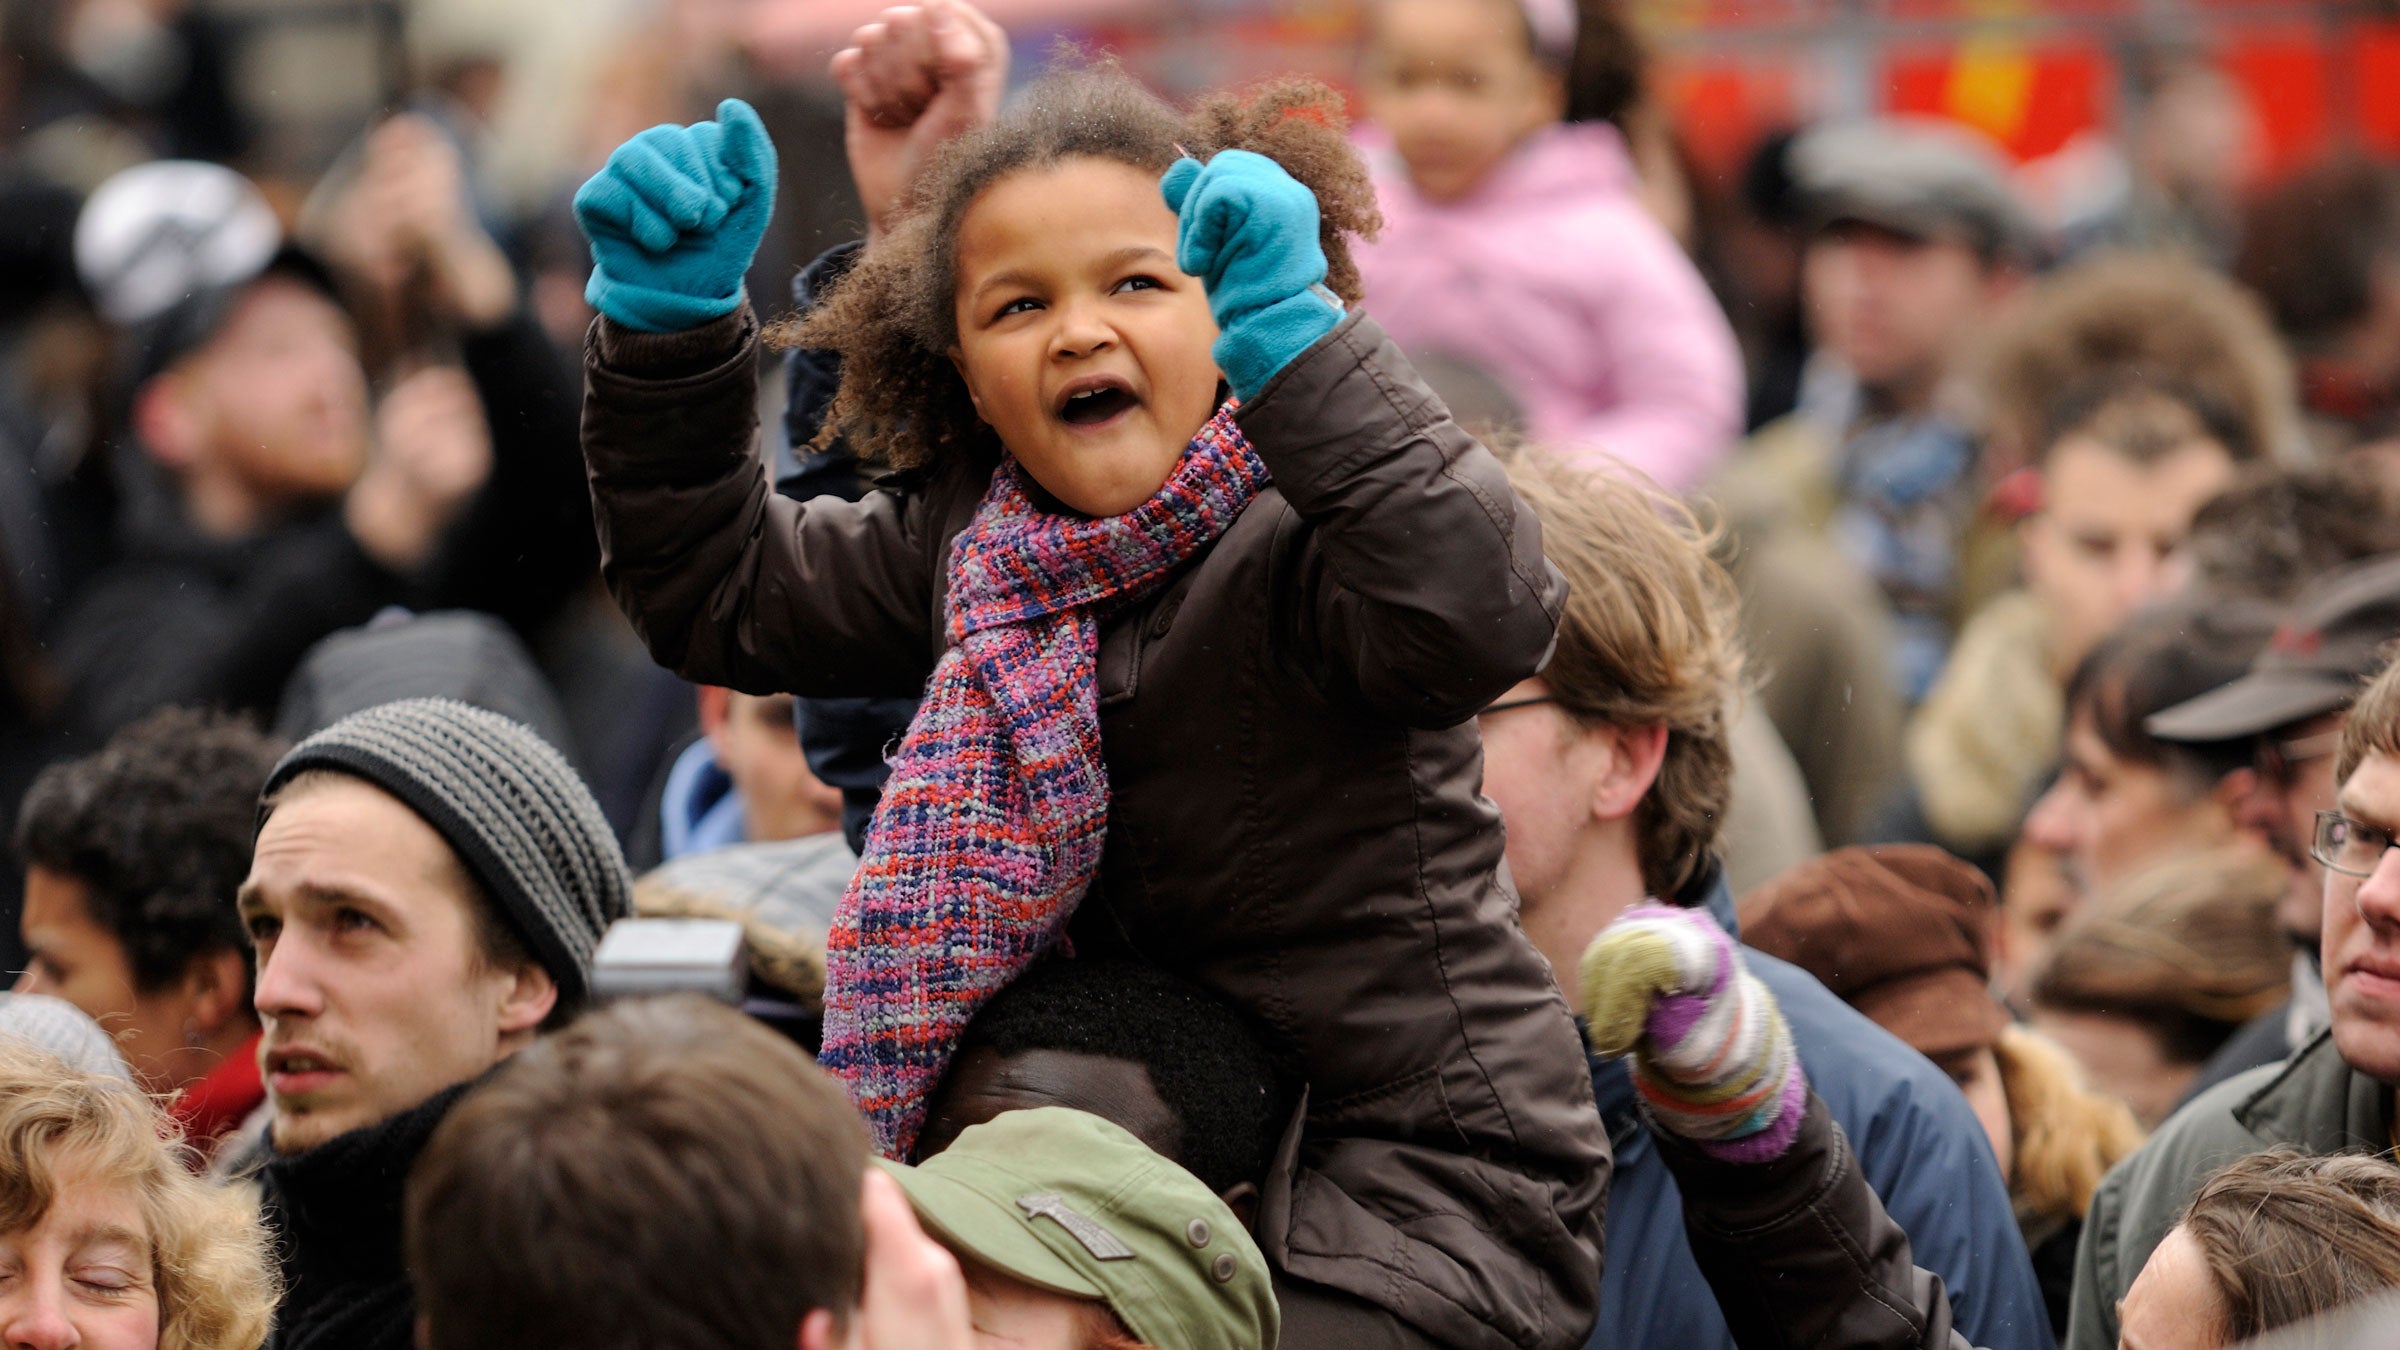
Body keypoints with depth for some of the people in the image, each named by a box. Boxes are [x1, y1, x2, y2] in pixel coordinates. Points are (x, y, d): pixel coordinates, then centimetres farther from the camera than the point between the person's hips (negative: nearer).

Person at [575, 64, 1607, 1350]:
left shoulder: (1292, 540, -17)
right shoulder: (970, 545, 7)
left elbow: (1478, 615, -39)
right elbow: (712, 592, 20)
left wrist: (1292, 331, -38)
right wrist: (668, 317, 7)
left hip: (1421, 1185, -7)